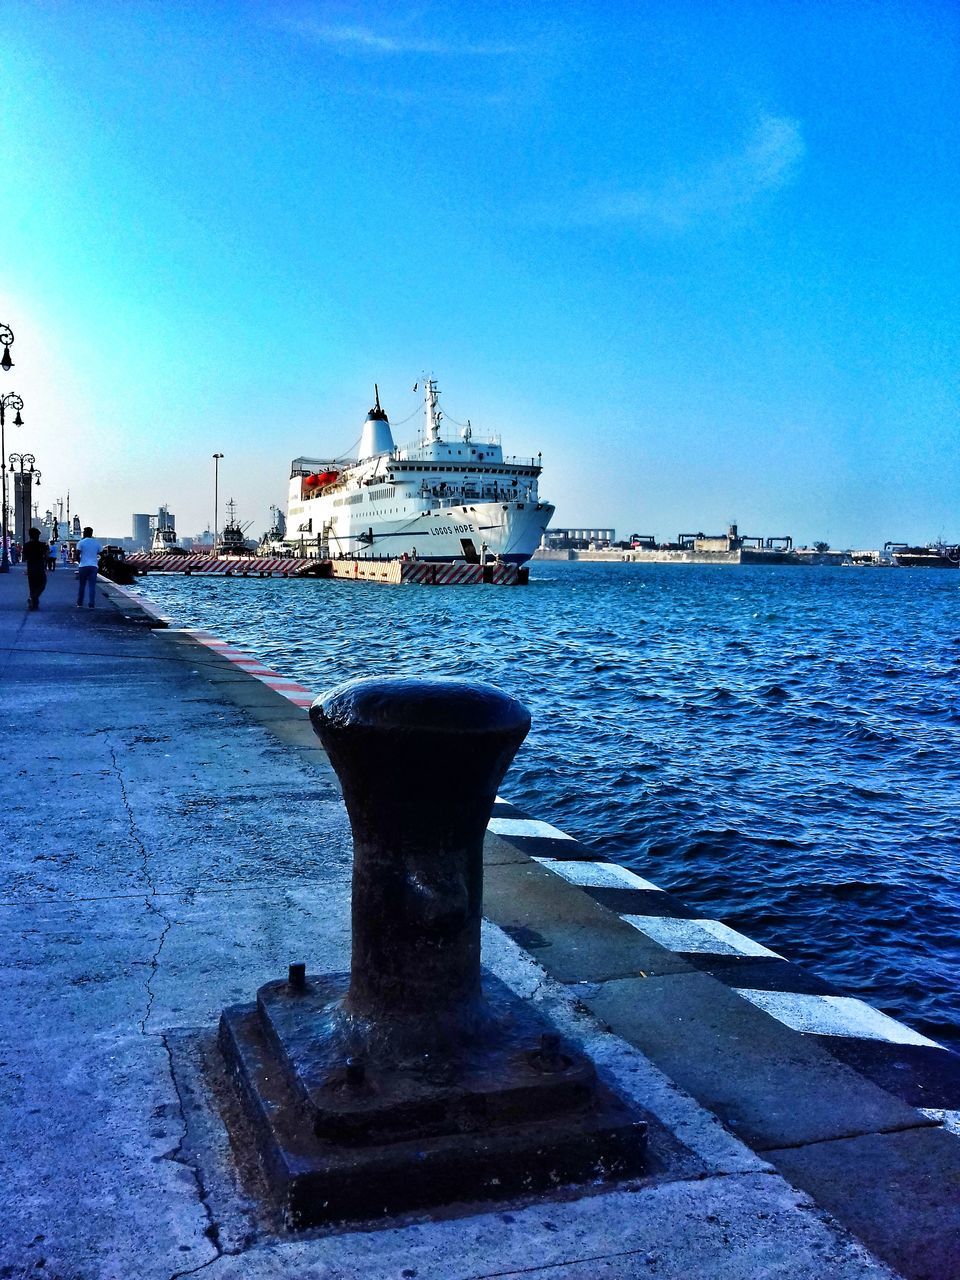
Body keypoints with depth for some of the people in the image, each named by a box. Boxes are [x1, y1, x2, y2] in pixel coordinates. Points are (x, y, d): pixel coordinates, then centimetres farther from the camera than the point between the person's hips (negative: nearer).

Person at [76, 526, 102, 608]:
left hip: (83, 566, -2)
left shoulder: (81, 542, -2)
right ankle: (91, 605, -4)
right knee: (92, 586, 1)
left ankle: (79, 603, 13)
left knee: (82, 585, 9)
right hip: (93, 566, 2)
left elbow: (77, 556, -5)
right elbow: (100, 556, 9)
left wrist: (80, 562, 11)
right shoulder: (96, 543, 8)